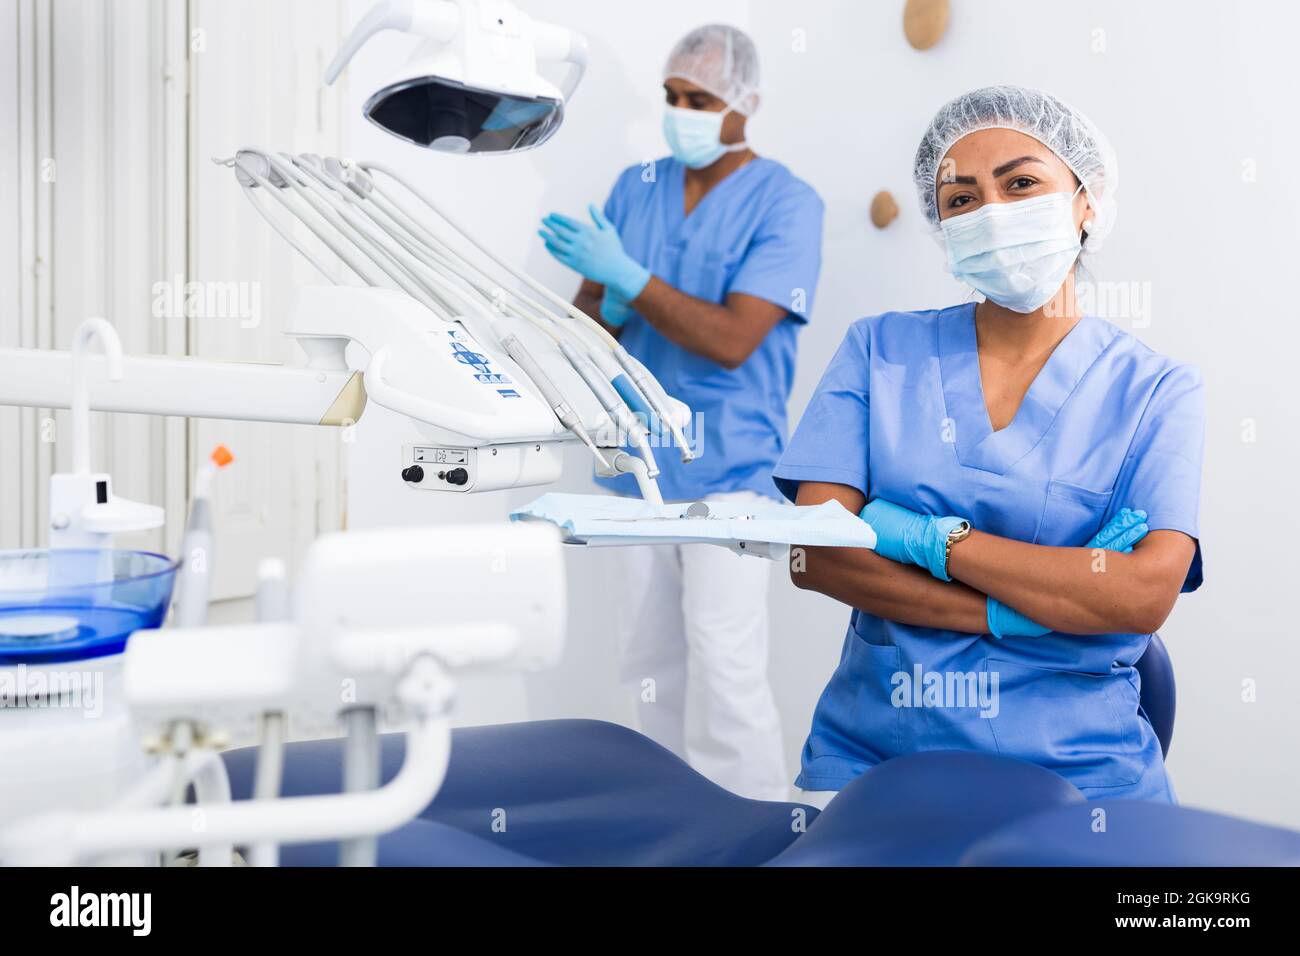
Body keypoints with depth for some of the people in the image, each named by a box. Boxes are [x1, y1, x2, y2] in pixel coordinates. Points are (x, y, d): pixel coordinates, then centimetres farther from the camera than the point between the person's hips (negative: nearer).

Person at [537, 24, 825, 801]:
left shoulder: (787, 203, -8)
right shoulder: (635, 188, 8)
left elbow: (731, 339, -18)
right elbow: (590, 315, 7)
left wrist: (628, 278, -20)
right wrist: (614, 304, -16)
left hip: (729, 469, -6)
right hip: (636, 461, 6)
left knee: (725, 671, -10)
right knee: (651, 664, 14)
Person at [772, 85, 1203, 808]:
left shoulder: (1157, 390, 3)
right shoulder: (882, 350, 6)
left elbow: (1146, 594, -11)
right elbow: (814, 553, -5)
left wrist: (929, 536, -12)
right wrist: (1030, 610, -11)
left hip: (1074, 769, 0)